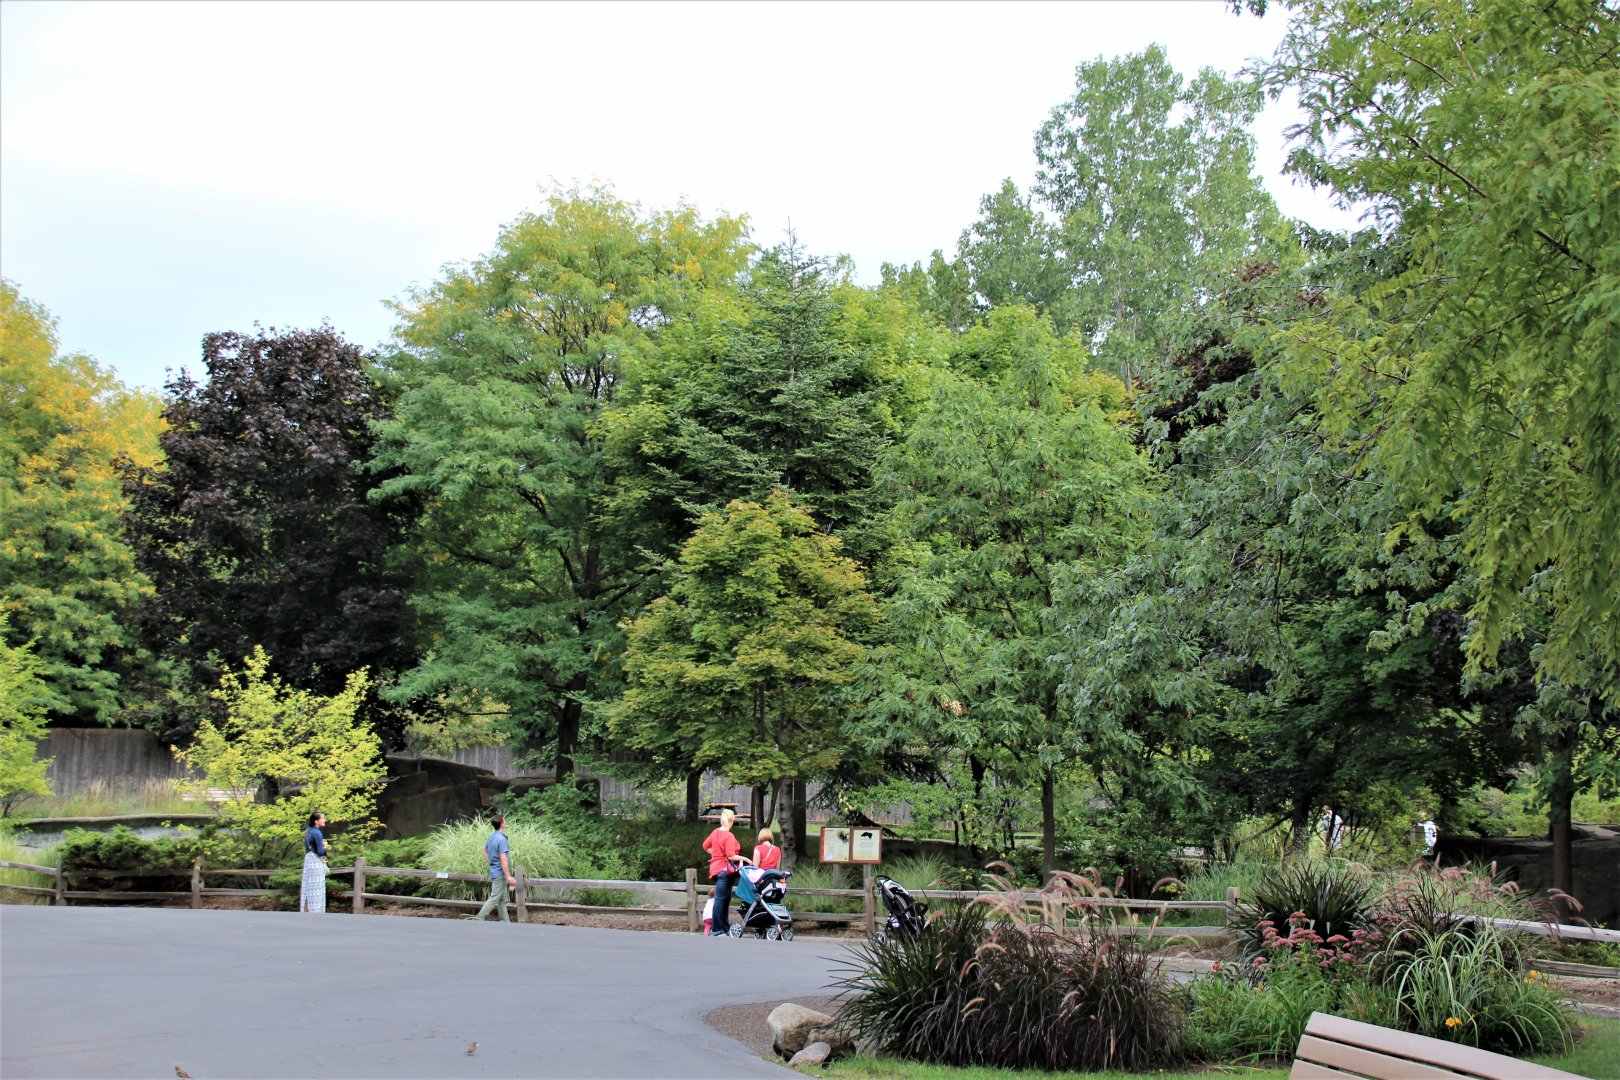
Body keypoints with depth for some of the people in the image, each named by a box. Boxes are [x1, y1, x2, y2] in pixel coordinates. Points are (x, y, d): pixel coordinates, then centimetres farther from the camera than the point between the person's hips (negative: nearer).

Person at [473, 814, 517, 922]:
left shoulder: (491, 837, 7)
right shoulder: (501, 839, -21)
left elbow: (485, 850, 23)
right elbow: (503, 859, -25)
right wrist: (508, 876, -25)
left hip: (494, 871, 10)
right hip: (500, 873, -10)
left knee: (502, 900, 14)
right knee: (494, 899, -6)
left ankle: (505, 921, 17)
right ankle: (479, 919, -6)